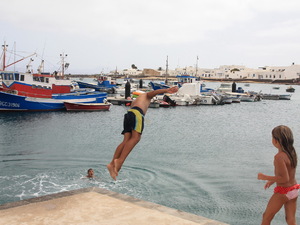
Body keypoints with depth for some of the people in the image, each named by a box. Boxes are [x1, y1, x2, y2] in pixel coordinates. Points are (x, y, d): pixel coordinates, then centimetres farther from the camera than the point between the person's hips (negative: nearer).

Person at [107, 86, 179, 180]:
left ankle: (112, 164, -17)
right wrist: (166, 90, -15)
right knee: (136, 138, -20)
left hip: (128, 114, 7)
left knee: (126, 140, -4)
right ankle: (120, 160, -35)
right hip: (137, 113, -7)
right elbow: (154, 92, 3)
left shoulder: (134, 101, 44)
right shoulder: (146, 95, 25)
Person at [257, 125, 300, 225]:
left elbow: (285, 178, -25)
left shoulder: (279, 157, -24)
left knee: (267, 217, 11)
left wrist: (265, 177, -18)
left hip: (283, 192, -7)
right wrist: (272, 180, 20)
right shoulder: (292, 152, 2)